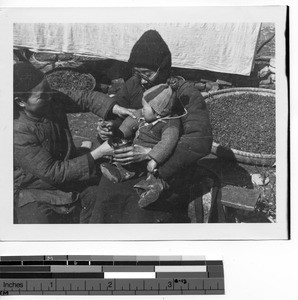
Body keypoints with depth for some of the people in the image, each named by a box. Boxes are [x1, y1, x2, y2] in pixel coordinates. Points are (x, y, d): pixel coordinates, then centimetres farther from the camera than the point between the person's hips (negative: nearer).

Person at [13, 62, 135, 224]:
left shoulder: (53, 100, -11)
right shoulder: (18, 134, -28)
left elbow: (84, 97, -1)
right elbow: (52, 173, -27)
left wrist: (115, 108, -20)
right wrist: (97, 154, -28)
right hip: (35, 195, -6)